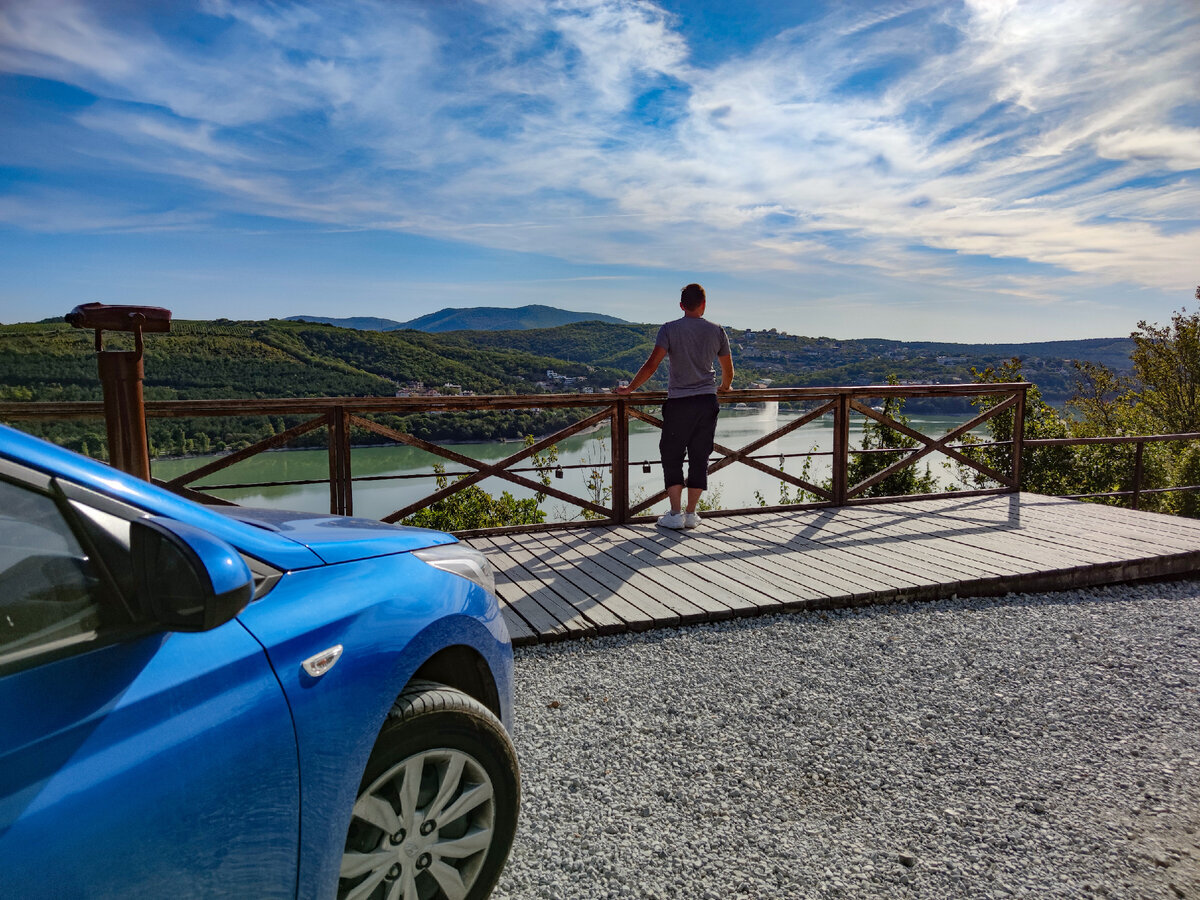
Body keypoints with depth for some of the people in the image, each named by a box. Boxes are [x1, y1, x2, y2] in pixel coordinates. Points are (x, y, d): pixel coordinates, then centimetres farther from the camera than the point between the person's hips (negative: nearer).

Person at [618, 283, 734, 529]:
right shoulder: (716, 331, 6)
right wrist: (723, 388, 34)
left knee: (672, 458, 7)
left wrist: (629, 389, -3)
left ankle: (676, 514, 4)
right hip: (707, 402, 3)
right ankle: (691, 513, 12)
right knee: (699, 458, 9)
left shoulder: (670, 329, -3)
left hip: (679, 402, -3)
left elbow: (651, 365, -13)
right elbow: (728, 372, 13)